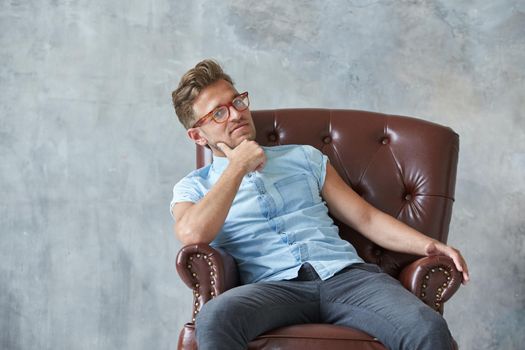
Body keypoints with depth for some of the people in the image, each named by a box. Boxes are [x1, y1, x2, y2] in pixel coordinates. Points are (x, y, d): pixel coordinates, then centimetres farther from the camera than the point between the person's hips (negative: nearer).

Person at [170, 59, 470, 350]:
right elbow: (193, 234, -6)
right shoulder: (193, 188, 19)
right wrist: (238, 166, 5)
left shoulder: (304, 158, 28)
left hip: (344, 273, 3)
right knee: (214, 319, -39)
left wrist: (428, 245, 4)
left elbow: (366, 218, 22)